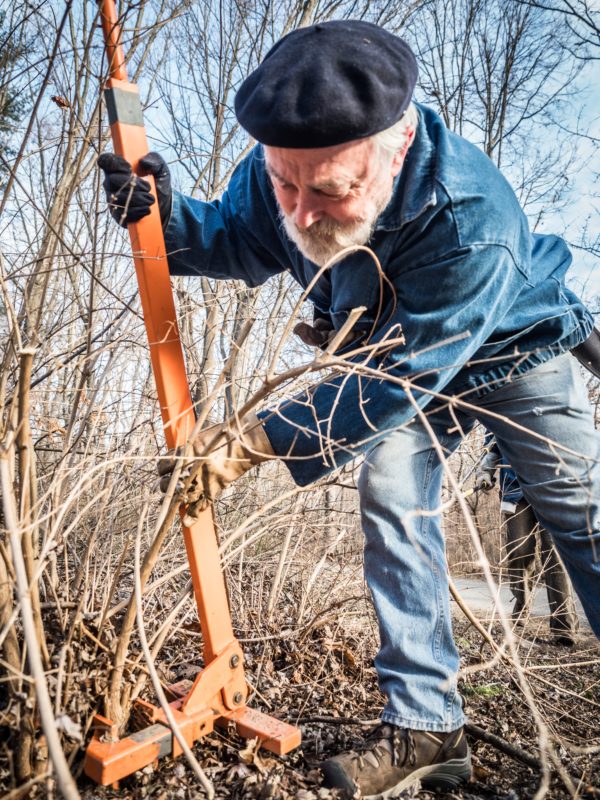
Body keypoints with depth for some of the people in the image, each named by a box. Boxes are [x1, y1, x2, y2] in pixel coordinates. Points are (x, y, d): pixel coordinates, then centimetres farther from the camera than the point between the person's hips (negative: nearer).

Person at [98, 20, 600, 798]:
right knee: (394, 512, -7)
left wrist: (254, 443, -36)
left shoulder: (471, 223, -42)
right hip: (398, 352, 4)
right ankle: (425, 723, 6)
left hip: (513, 349, -3)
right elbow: (238, 241, -3)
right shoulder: (279, 168, -24)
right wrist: (162, 211, -25)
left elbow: (391, 383, -37)